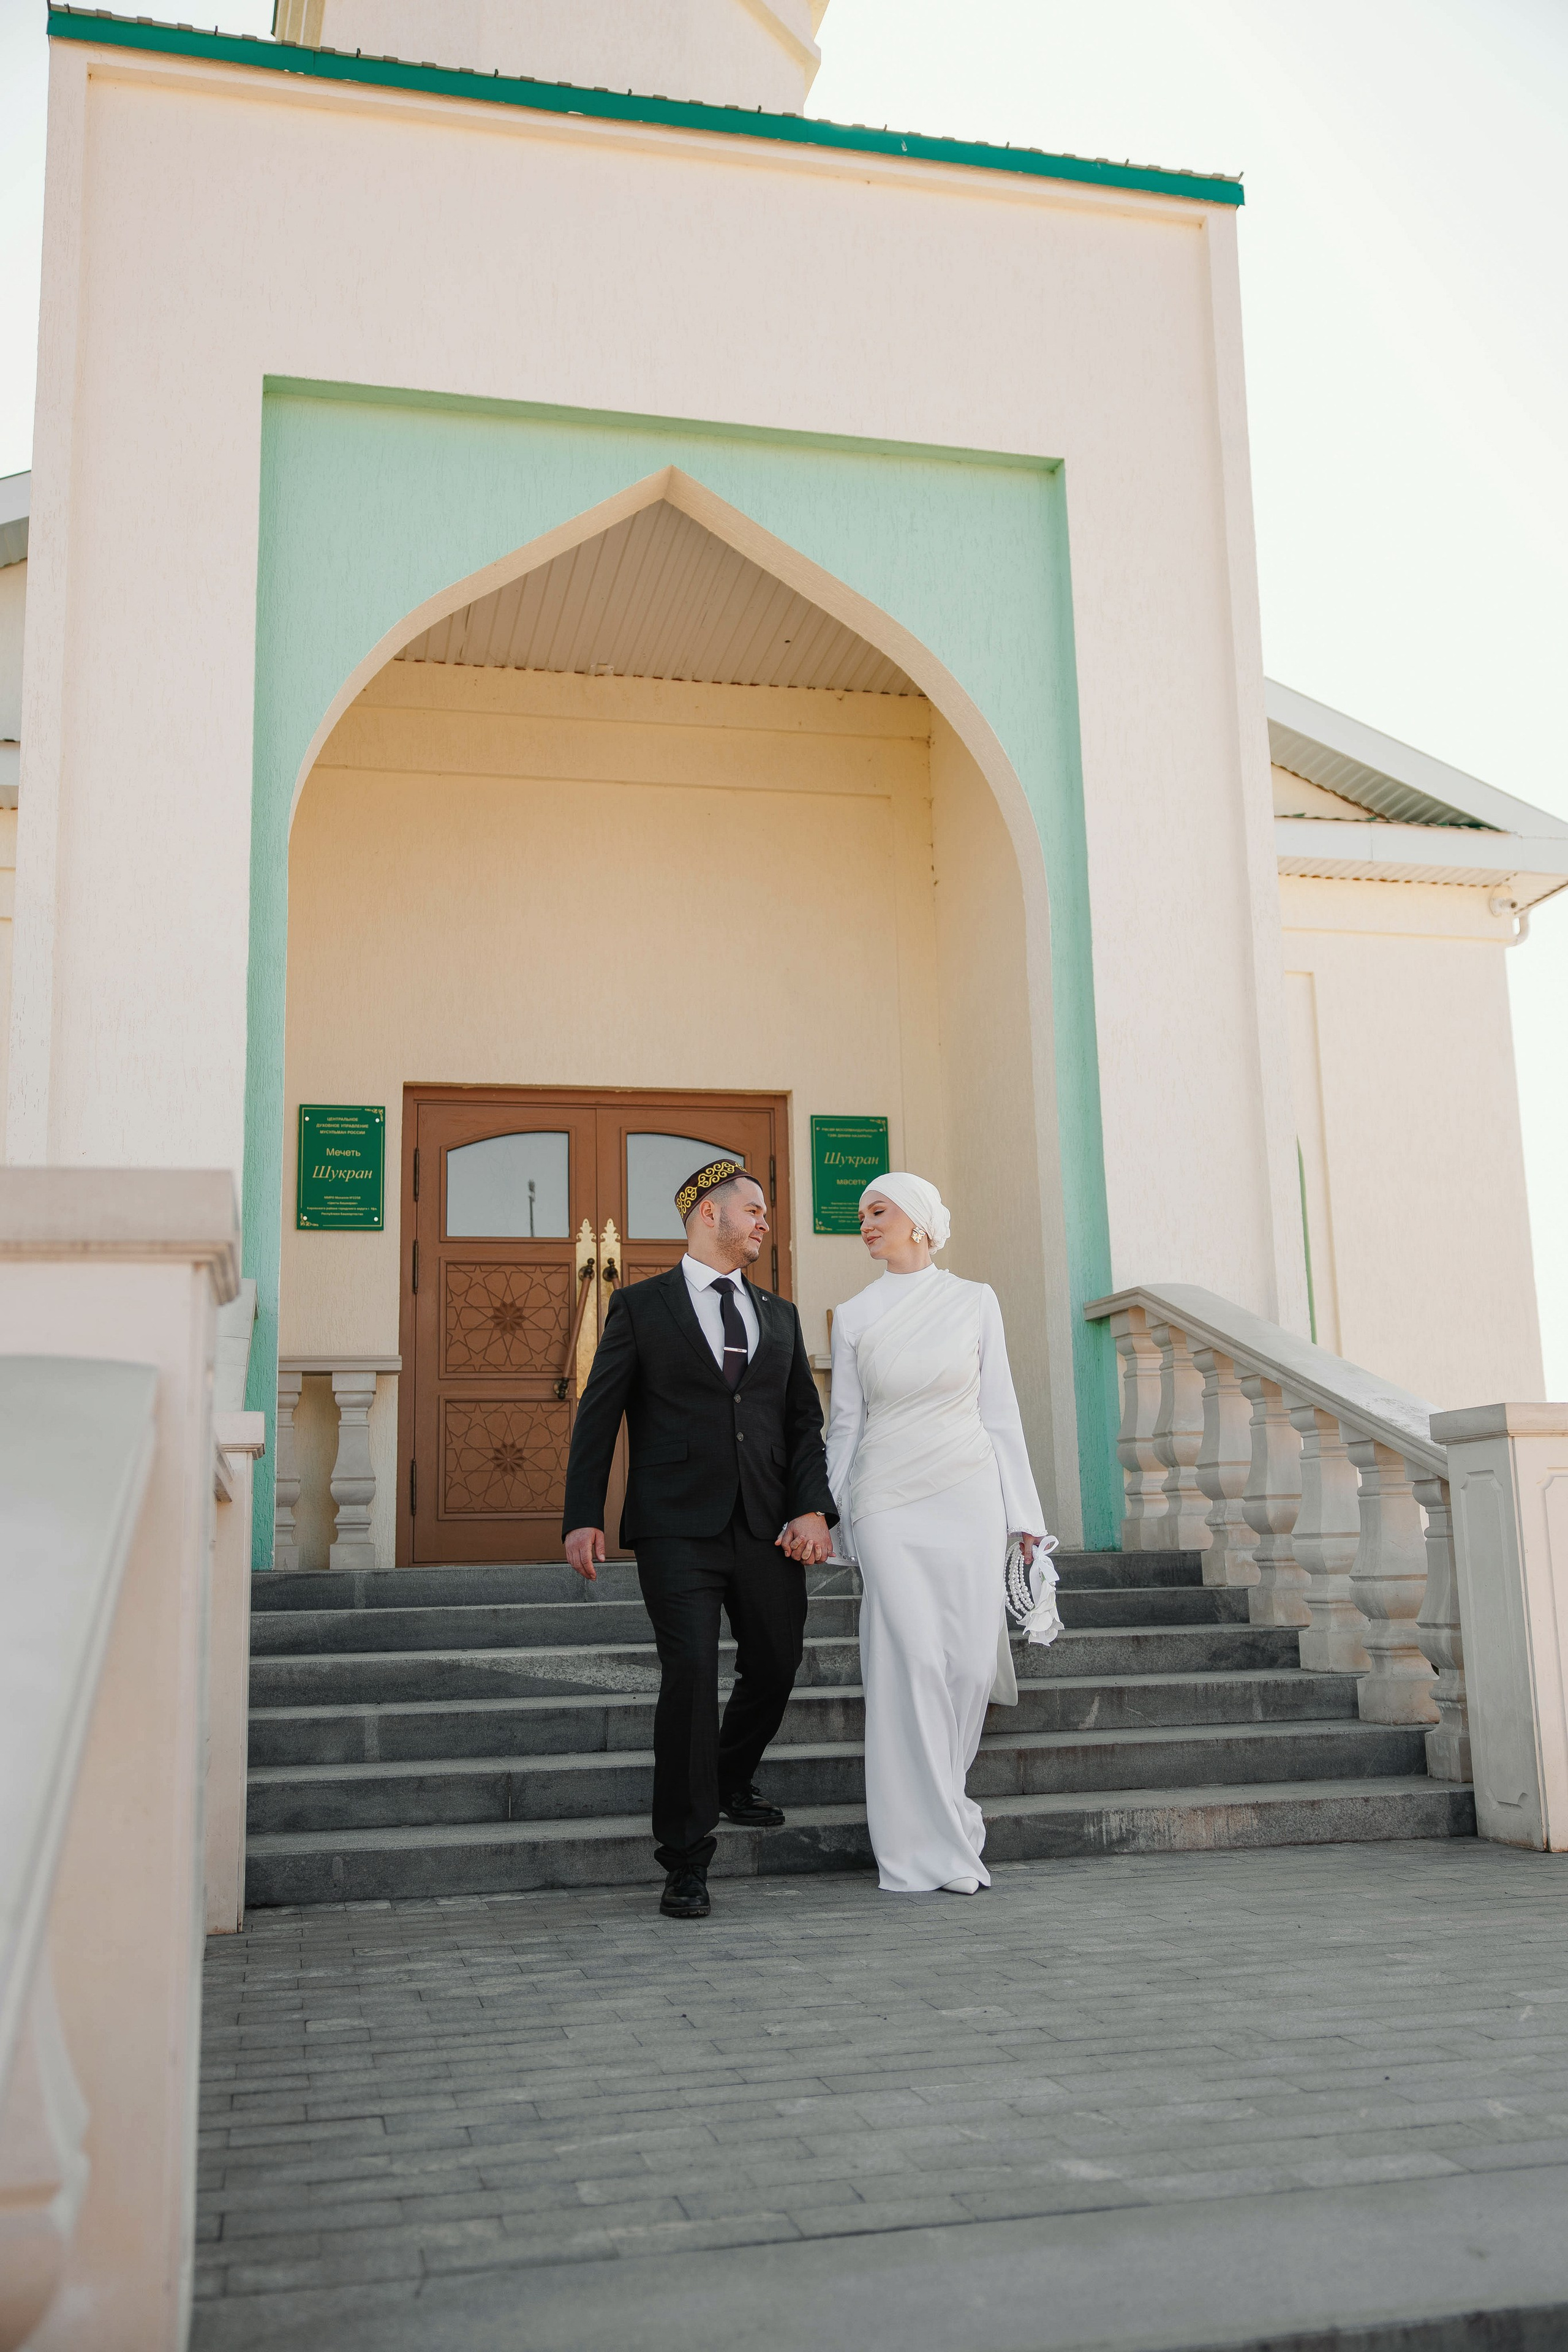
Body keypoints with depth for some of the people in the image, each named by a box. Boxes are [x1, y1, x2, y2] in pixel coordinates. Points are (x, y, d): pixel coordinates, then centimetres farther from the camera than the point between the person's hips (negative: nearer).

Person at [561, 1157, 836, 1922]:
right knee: (691, 1676, -11)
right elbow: (598, 1416, 2)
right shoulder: (641, 1307, 6)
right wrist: (583, 1517, -8)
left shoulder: (780, 1316, 18)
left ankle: (732, 1780, 41)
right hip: (678, 1530, -5)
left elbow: (804, 1422, 12)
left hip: (767, 1531, 5)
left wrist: (813, 1507, -4)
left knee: (775, 1668, 11)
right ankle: (687, 1860, -1)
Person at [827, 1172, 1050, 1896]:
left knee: (971, 1661, -3)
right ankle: (929, 1844, -1)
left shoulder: (975, 1302, 6)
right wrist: (831, 1521, 8)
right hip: (888, 1503, -1)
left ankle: (934, 1804, 20)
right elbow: (845, 1424, 10)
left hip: (968, 1496, 1)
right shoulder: (853, 1316, 7)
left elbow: (1000, 1411, 7)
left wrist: (1023, 1513, 3)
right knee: (913, 1660, -9)